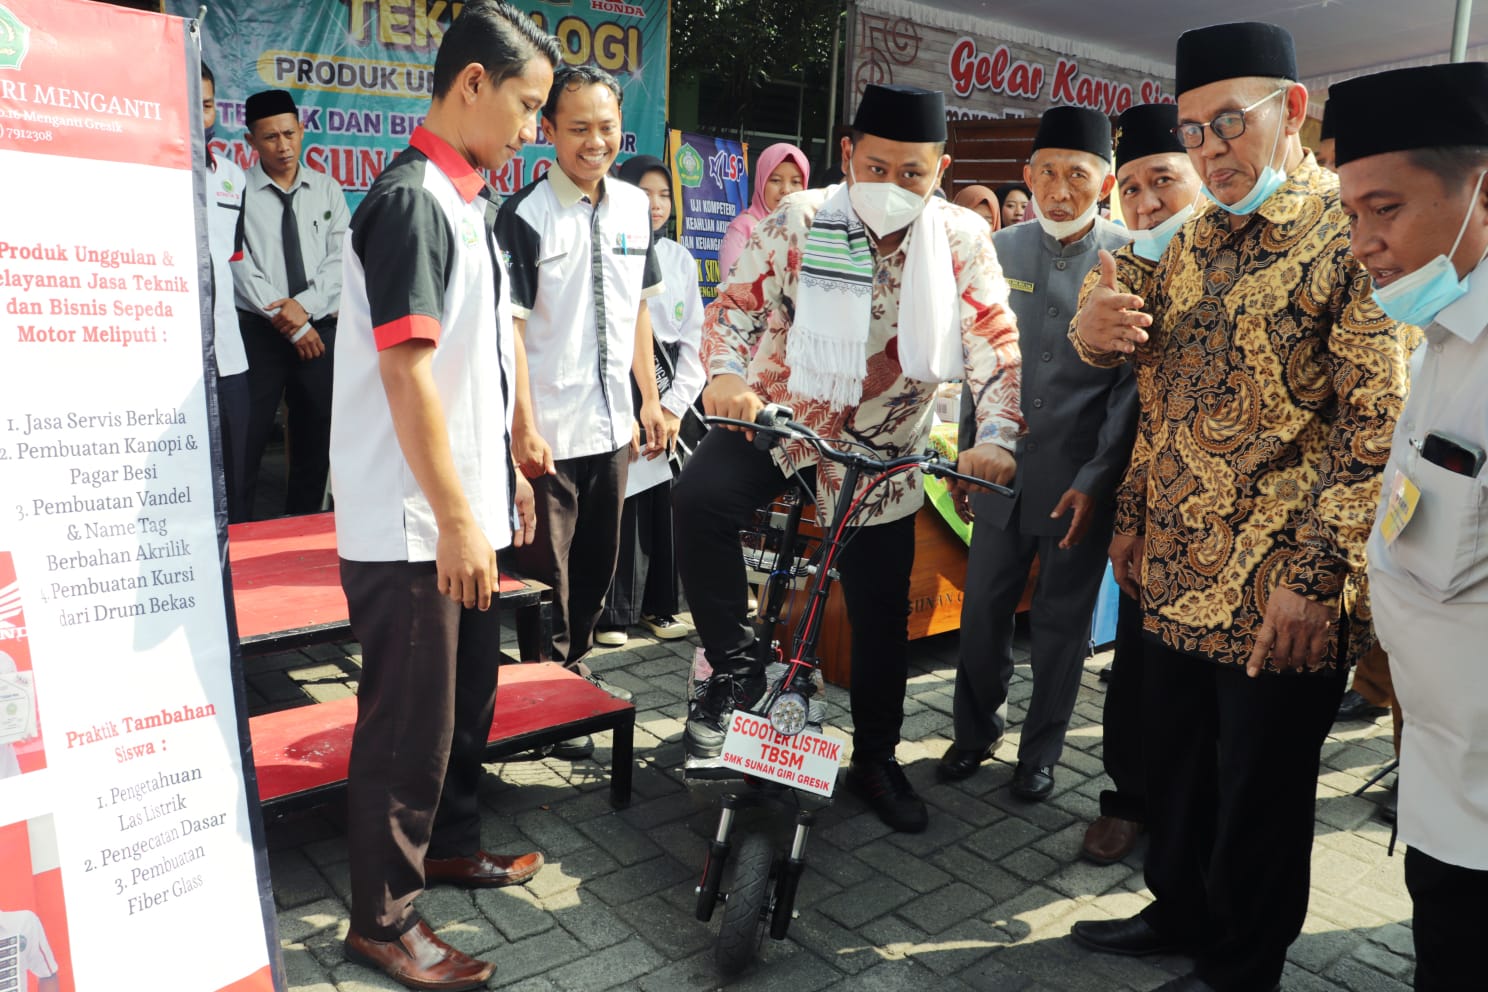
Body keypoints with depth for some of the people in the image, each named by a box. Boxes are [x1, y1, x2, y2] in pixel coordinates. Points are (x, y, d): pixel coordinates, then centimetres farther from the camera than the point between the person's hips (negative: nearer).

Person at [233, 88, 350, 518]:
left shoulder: (327, 189, 9)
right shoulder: (237, 191, -1)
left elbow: (342, 258, 1)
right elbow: (240, 267, -7)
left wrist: (304, 304, -13)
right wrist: (290, 324, -10)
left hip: (320, 329, 3)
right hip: (259, 330, -3)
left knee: (316, 441, 9)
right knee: (247, 442, -3)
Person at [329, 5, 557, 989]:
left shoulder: (469, 201, 12)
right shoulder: (412, 202, -17)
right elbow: (405, 372, -22)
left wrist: (506, 473, 19)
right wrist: (455, 518, -20)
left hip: (466, 509, 9)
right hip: (411, 525, -9)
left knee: (468, 693, 21)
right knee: (410, 719, 2)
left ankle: (449, 842, 41)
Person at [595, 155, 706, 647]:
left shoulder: (680, 259, 12)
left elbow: (693, 336, 11)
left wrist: (675, 403, 1)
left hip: (668, 393, 4)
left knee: (663, 501, 4)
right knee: (617, 501, -5)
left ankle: (658, 605, 16)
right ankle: (613, 611, 6)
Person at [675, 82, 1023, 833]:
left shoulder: (962, 240, -8)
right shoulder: (800, 222, -10)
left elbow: (996, 345, -10)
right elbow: (736, 304, -7)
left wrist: (996, 438, -25)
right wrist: (725, 375, -27)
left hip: (881, 452, 1)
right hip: (779, 417, -1)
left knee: (882, 616, 8)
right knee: (700, 497, -31)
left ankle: (875, 759, 33)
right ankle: (735, 667, -9)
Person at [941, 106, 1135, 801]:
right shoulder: (1001, 250, 3)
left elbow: (1133, 383, -7)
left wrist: (1096, 481, -13)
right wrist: (966, 455, 10)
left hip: (1081, 478, -3)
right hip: (1003, 467, 3)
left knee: (1061, 625, 11)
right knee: (982, 613, 12)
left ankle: (1040, 752, 31)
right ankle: (976, 731, 34)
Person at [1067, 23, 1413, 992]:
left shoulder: (1355, 234, -10)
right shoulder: (1195, 241, 12)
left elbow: (1378, 423, -16)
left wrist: (1316, 575, -20)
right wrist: (1132, 515, 15)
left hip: (1280, 595, -6)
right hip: (1179, 575, 7)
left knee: (1259, 795, 10)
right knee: (1175, 766, 20)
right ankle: (1182, 912, 43)